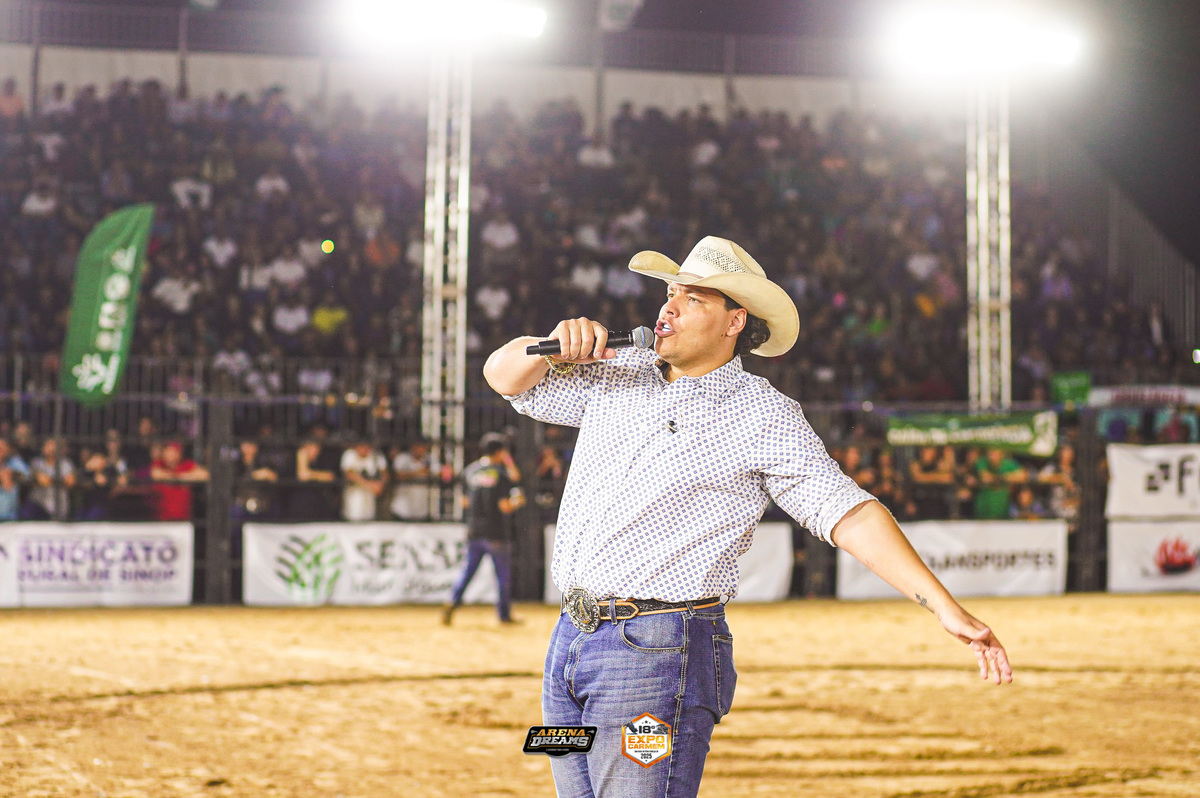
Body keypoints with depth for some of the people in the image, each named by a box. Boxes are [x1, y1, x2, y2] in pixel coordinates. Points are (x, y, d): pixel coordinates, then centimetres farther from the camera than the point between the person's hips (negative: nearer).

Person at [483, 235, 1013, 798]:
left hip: (658, 652, -6)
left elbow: (850, 515, -10)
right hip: (568, 640, 6)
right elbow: (504, 376, 20)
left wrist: (946, 608, -19)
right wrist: (555, 345, -3)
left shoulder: (762, 417, -4)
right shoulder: (617, 375, 13)